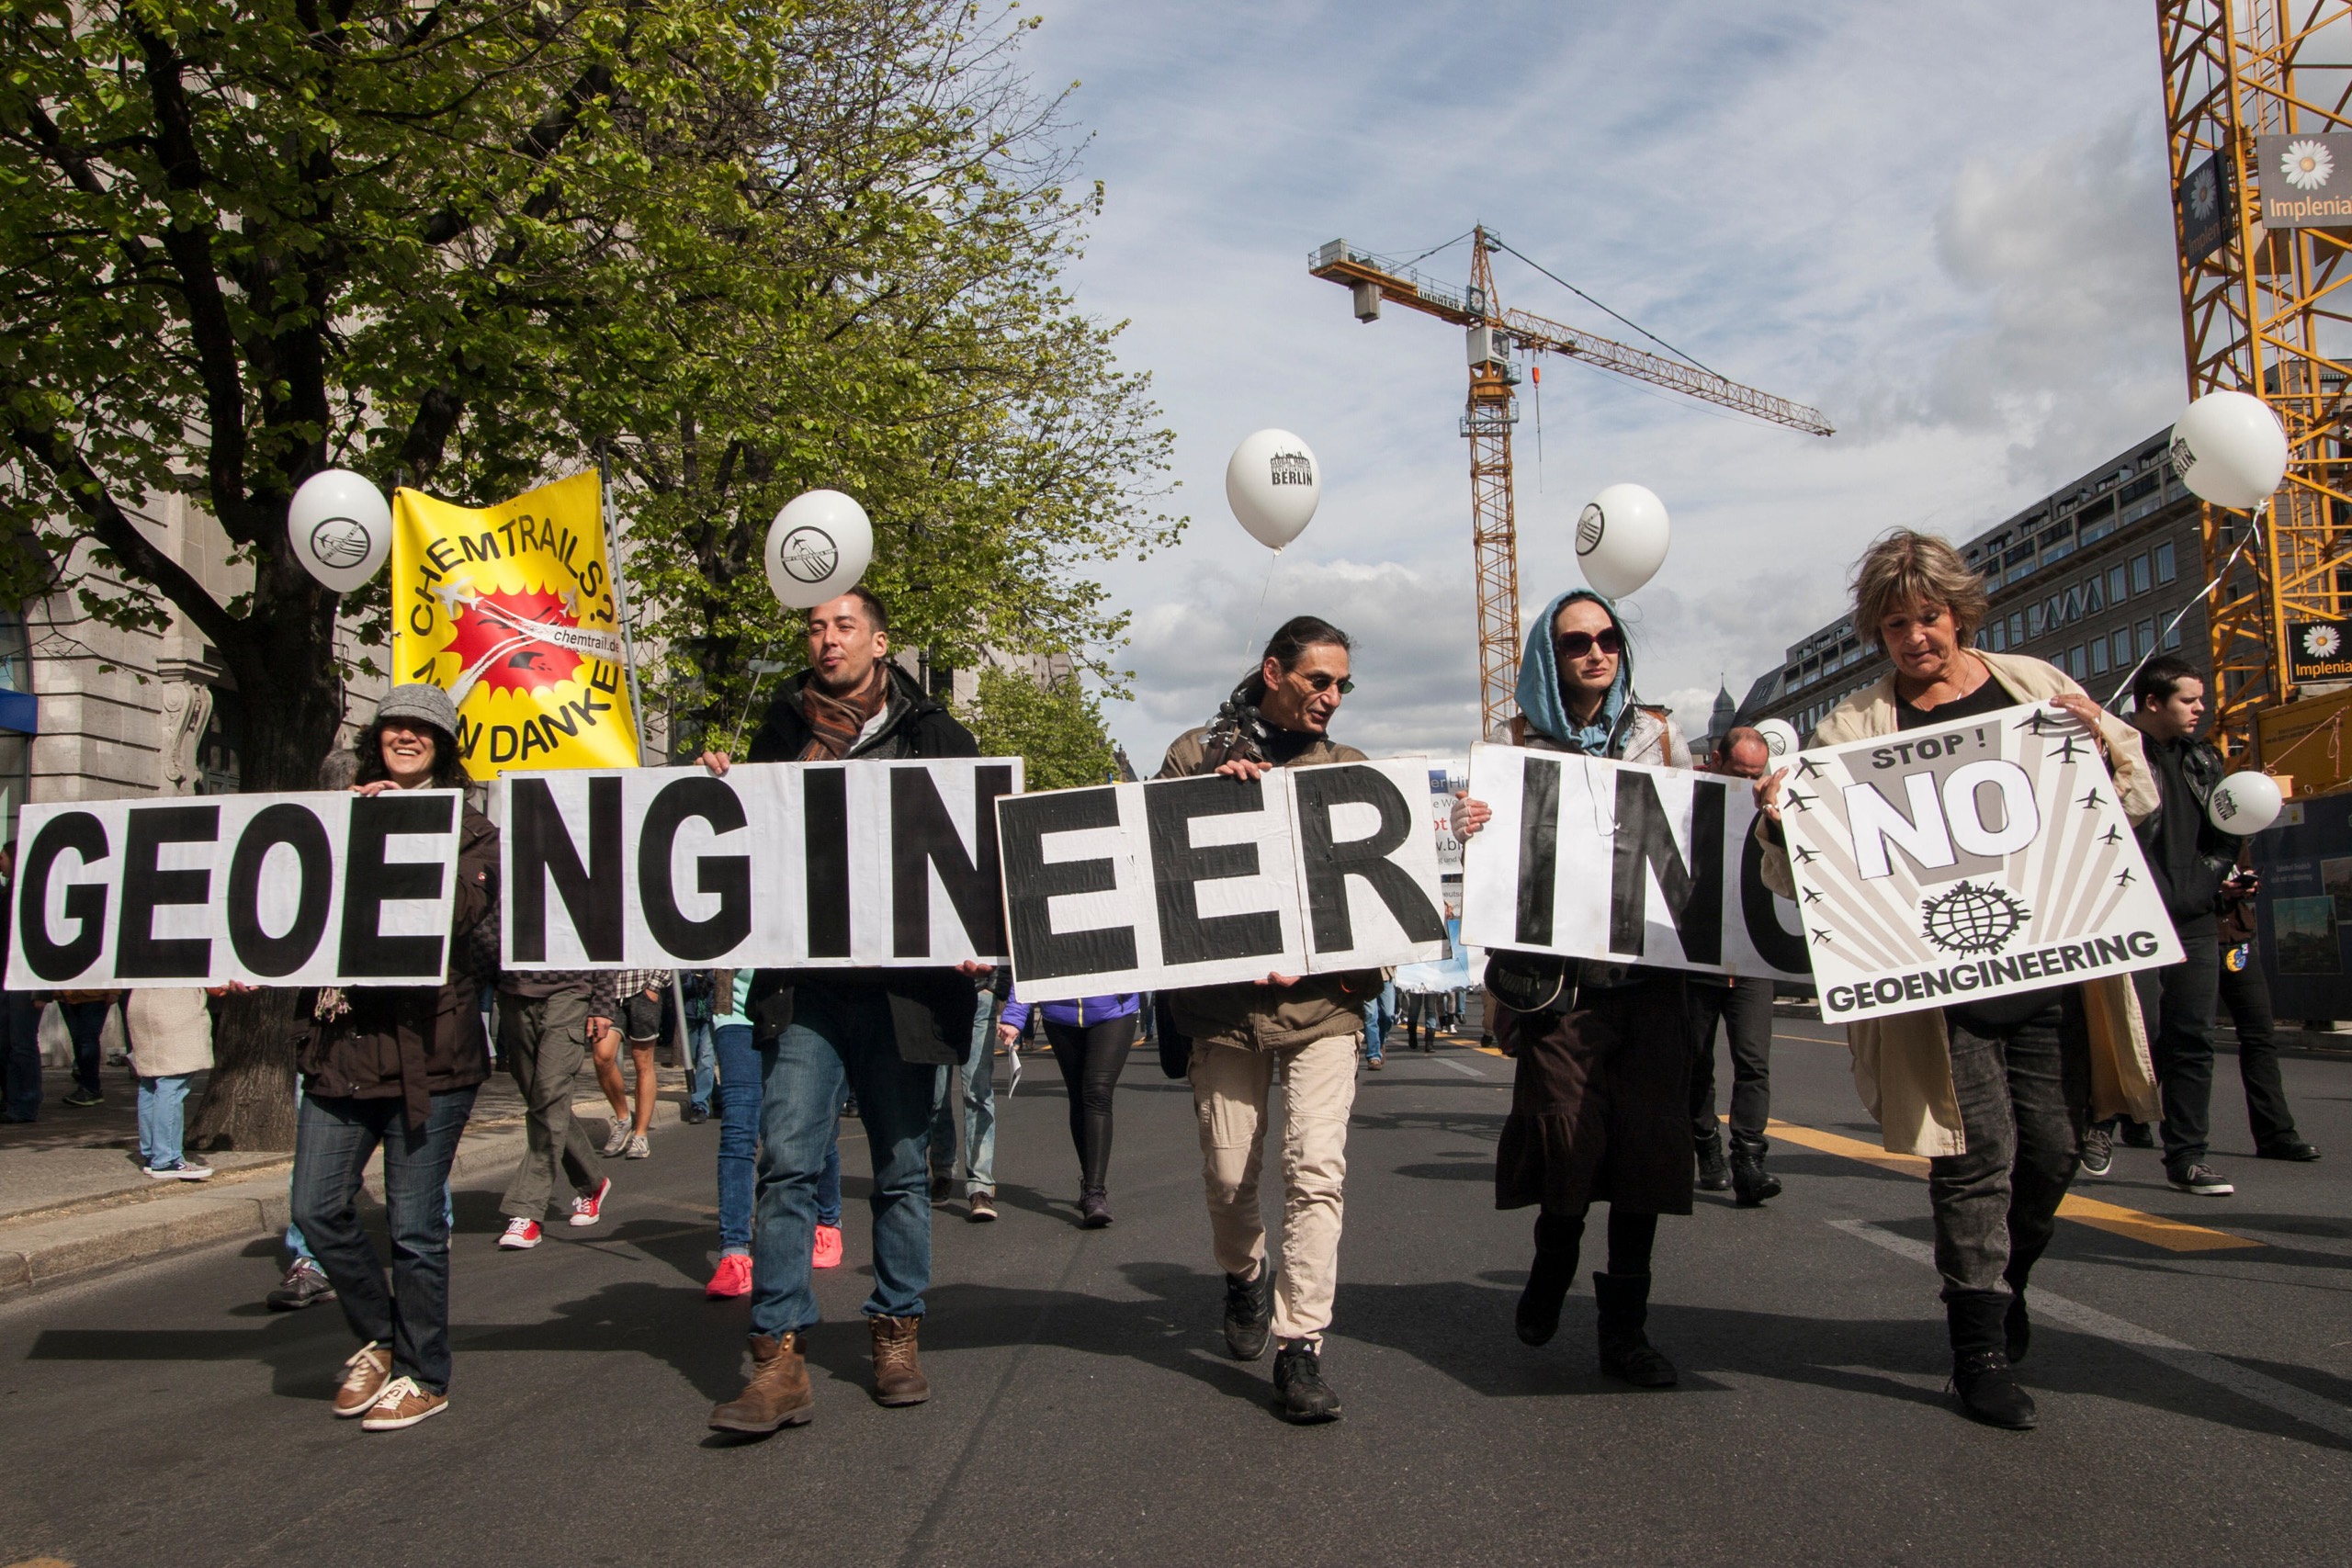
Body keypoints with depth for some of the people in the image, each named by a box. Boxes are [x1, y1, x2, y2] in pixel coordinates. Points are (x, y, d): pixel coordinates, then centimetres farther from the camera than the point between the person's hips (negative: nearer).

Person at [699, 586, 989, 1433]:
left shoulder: (933, 736, 6)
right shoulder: (780, 734, 13)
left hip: (901, 983, -1)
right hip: (804, 985, 1)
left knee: (901, 1167, 8)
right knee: (787, 1160, -7)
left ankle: (897, 1333, 23)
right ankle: (779, 1360, -3)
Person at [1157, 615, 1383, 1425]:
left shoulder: (1349, 769, 10)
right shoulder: (1197, 753, 6)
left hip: (1322, 999, 0)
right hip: (1224, 1000, 0)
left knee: (1317, 1167, -12)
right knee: (1228, 1174, 7)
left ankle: (1299, 1347, -3)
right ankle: (1245, 1276, 39)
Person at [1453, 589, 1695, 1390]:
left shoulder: (1659, 732, 11)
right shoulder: (1518, 744, 5)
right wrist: (1469, 831, -18)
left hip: (1650, 970, 2)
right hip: (1556, 976, -2)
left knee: (1646, 1137, -1)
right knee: (1568, 1139, -6)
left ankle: (1625, 1326, 12)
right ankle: (1553, 1263, 27)